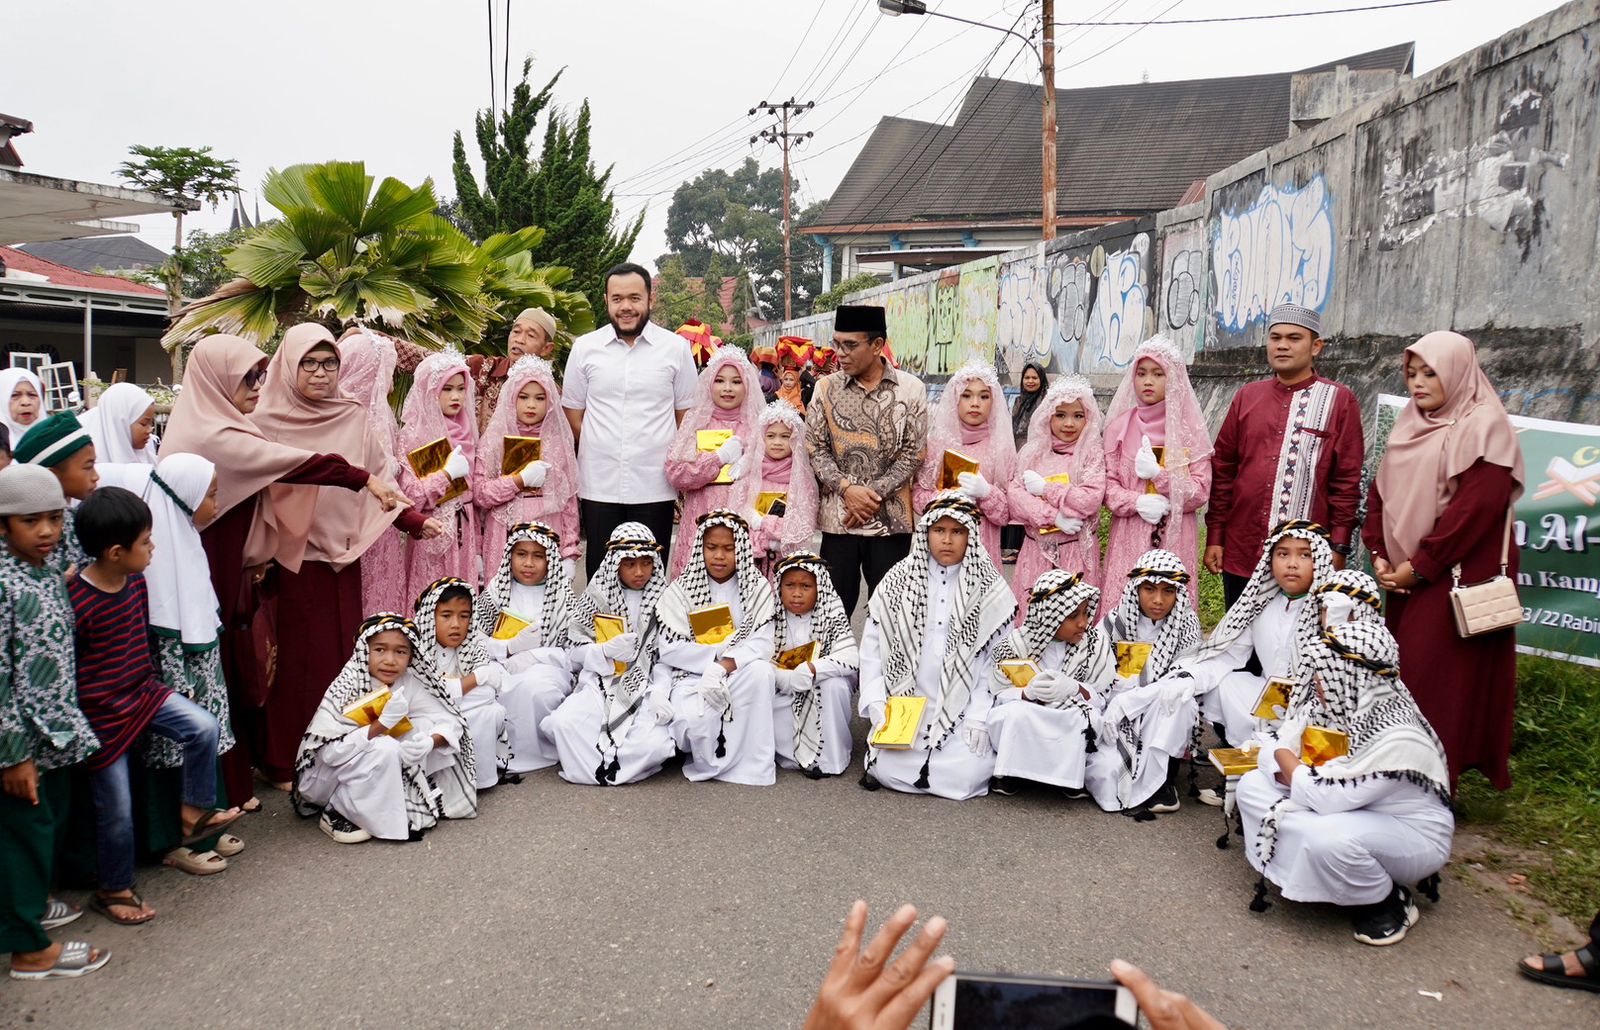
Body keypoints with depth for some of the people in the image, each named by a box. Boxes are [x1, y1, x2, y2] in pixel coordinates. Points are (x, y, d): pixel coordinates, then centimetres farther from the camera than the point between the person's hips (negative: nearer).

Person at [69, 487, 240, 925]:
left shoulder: (137, 581, -2)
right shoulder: (77, 602, -26)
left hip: (142, 691, 7)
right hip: (102, 712, -6)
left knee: (205, 728, -13)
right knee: (117, 810, 4)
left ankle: (195, 811, 9)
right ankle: (113, 890, 26)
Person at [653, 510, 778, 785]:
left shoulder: (757, 587, 2)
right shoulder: (680, 590, 1)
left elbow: (762, 644, -11)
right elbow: (670, 650, -7)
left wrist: (724, 666, -26)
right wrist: (722, 652, -16)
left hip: (739, 674, 1)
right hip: (690, 675, -1)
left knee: (760, 671, -33)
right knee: (693, 720, -33)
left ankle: (750, 765, -22)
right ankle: (711, 759, 2)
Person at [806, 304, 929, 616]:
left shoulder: (911, 389, -1)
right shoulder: (826, 388, 3)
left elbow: (913, 453, -3)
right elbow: (814, 447, 1)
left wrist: (875, 495, -11)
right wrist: (847, 489, -12)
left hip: (891, 518, -1)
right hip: (838, 518, 1)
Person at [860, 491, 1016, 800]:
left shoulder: (990, 588, -1)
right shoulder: (899, 580, 3)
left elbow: (998, 659, -4)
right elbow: (872, 647, 3)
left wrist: (979, 716, -12)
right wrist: (876, 703, -8)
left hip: (962, 709, -1)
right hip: (903, 704, 1)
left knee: (967, 774, -19)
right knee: (888, 768, -18)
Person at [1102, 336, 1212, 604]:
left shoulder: (1189, 428, 2)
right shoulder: (1120, 425, 6)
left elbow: (1199, 491, -2)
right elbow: (1107, 483, 4)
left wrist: (1158, 474, -14)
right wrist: (1136, 502, -13)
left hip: (1175, 536, -1)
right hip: (1128, 536, 1)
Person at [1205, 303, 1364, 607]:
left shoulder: (1339, 400, 1)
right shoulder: (1247, 396, 10)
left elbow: (1347, 480, -2)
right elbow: (1223, 470, 10)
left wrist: (1338, 548, -6)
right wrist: (1215, 536, 6)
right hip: (1240, 554, 3)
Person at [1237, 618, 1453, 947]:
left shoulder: (1395, 736, -31)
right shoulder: (1358, 707, -7)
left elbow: (1327, 798, -31)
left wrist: (1285, 752, -16)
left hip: (1411, 835, -7)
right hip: (1356, 811, 8)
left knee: (1326, 837, -39)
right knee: (1252, 784, -4)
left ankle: (1389, 901, -8)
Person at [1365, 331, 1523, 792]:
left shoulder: (1483, 427, -9)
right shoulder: (1411, 425, 14)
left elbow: (1477, 505, -18)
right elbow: (1381, 492, 13)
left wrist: (1421, 565, -16)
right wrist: (1380, 555, 0)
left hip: (1457, 578, -7)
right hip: (1407, 578, 7)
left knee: (1444, 681, -5)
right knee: (1403, 673, 10)